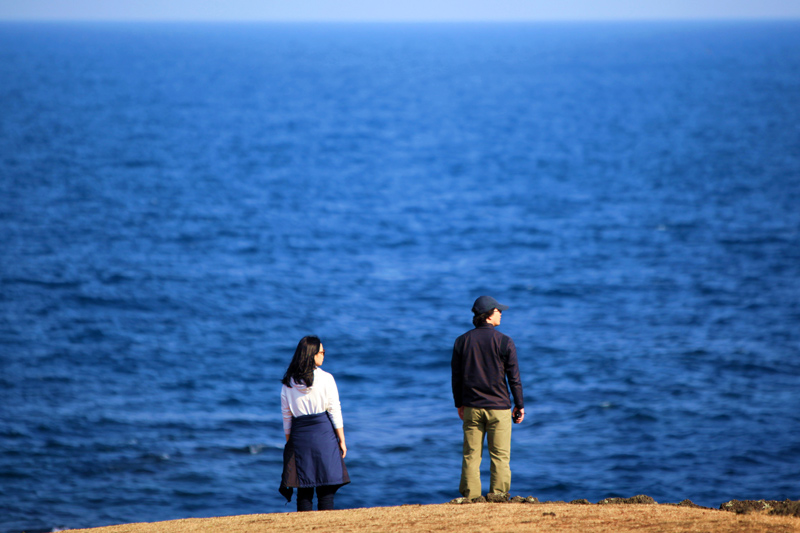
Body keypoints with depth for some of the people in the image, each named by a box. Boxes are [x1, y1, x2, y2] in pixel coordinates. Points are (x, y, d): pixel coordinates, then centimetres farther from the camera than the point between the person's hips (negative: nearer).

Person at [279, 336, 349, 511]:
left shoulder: (288, 382, 4)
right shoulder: (325, 379, -6)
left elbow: (286, 416, 7)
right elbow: (335, 411, -4)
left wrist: (289, 442, 14)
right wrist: (342, 440, 2)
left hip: (299, 435, 3)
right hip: (323, 431, -3)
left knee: (304, 489, 6)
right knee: (326, 487, 1)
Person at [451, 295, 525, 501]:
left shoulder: (462, 341, 5)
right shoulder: (504, 342, -6)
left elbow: (456, 376, 9)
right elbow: (514, 378, -4)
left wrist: (459, 404, 18)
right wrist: (519, 405, 5)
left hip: (471, 407, 3)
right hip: (498, 407, -3)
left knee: (471, 456, 5)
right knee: (500, 456, 1)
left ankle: (470, 498, 3)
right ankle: (498, 497, -1)